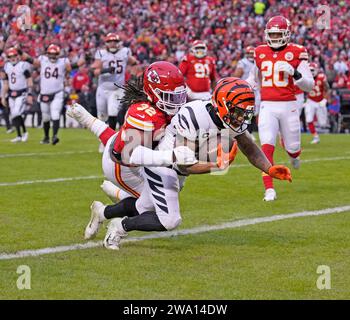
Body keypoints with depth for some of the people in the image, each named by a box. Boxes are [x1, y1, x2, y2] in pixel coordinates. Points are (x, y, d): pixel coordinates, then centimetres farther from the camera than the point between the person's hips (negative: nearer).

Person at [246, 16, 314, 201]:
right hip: (267, 107, 1)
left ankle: (293, 153, 50)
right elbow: (254, 78, 27)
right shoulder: (260, 53, 8)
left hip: (288, 106, -1)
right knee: (266, 147, -14)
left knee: (292, 147, 10)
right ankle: (269, 190, -13)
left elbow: (309, 85, -5)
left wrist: (294, 72, -21)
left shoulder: (296, 53, -3)